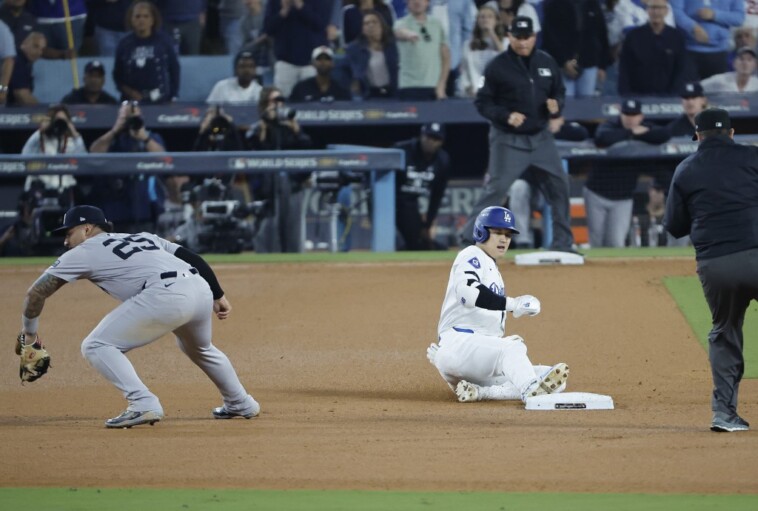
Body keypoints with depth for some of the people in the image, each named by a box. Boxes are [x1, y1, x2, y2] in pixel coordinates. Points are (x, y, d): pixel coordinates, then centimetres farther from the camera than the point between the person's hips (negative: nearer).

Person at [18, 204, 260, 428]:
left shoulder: (85, 252, 16)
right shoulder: (142, 237, 32)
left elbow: (37, 292, 15)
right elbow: (192, 258, 23)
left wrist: (29, 329, 29)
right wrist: (217, 295, 23)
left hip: (166, 295, -8)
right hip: (201, 289, 8)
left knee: (96, 346, 1)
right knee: (199, 349, 37)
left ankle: (143, 404, -11)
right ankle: (241, 404, 46)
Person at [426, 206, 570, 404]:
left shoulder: (493, 270, 29)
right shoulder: (471, 257, -1)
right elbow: (467, 291, -24)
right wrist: (511, 304, -32)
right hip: (459, 344, -8)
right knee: (512, 348, -35)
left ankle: (478, 393, -25)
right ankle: (534, 393, -66)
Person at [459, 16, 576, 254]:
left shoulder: (546, 62, 4)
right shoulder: (498, 66, -10)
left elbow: (559, 91, 16)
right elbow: (482, 102, -8)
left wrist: (556, 105, -7)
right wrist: (506, 116, -23)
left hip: (541, 137, 5)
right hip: (508, 140, -5)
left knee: (559, 185, 7)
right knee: (496, 188, -11)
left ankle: (563, 243, 19)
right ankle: (469, 241, -6)